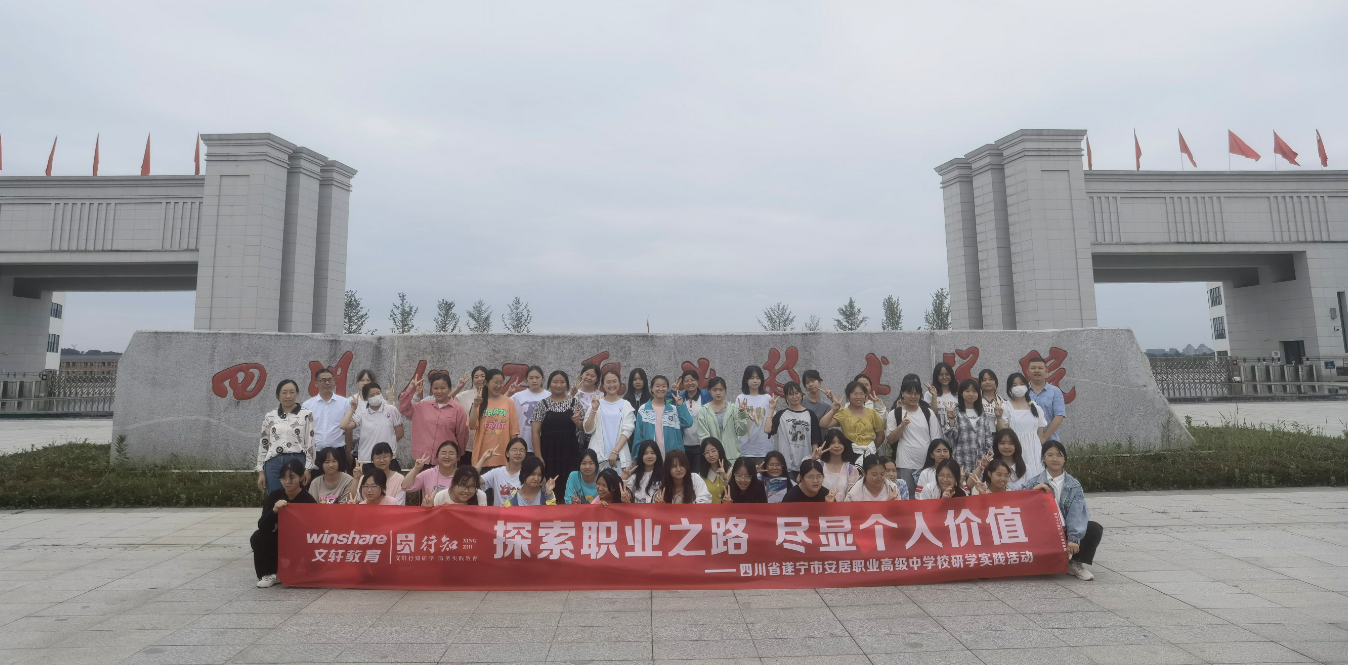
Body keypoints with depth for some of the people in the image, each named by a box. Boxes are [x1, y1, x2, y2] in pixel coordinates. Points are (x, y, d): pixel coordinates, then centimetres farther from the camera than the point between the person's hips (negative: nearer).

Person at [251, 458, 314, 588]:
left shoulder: (308, 500, -18)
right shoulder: (274, 496, -8)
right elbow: (262, 526, -16)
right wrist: (274, 510, -34)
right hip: (280, 542, 4)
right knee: (258, 537, -21)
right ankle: (268, 574, -8)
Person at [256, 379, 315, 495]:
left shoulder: (306, 414, 1)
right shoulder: (270, 416, 10)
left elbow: (310, 443, 0)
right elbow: (263, 444, 12)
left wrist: (307, 468, -6)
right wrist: (261, 471, 9)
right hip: (274, 463, 3)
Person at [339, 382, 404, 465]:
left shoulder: (392, 410, -1)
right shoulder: (362, 414, 4)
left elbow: (399, 433, 4)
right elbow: (344, 426, -9)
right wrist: (352, 408, -4)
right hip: (365, 459, 1)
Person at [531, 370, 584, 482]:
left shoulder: (575, 403, 6)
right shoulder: (542, 404, 3)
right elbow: (535, 432, -1)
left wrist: (576, 421, -11)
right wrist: (538, 456, -8)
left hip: (570, 453, 1)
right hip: (549, 454, -1)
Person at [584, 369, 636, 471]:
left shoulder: (626, 405, 6)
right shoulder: (596, 403, 7)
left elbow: (627, 430, -2)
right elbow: (588, 430, 2)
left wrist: (615, 452, -10)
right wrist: (594, 409, -9)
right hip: (598, 455, 0)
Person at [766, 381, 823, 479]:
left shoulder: (809, 414, 6)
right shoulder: (781, 414, 3)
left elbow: (815, 440, 6)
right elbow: (767, 429, -15)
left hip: (805, 463, 1)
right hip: (786, 463, -1)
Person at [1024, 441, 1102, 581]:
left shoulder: (1074, 485, 2)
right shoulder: (1035, 483, 1)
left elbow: (1076, 512, -12)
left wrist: (1073, 538, -25)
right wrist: (1033, 492, -24)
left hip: (1066, 529, 2)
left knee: (1095, 529, -20)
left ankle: (1077, 564, -2)